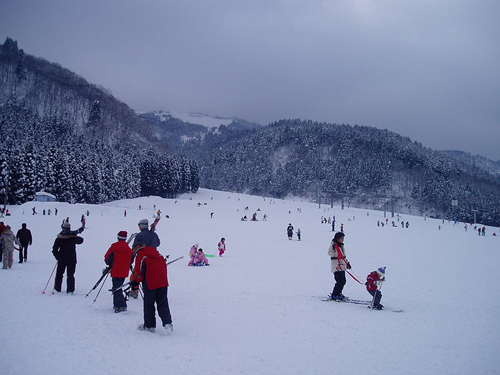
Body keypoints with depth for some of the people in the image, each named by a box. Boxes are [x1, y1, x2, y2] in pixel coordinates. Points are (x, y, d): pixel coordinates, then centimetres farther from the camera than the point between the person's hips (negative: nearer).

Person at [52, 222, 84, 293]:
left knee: (59, 274, 16)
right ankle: (70, 290, -1)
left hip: (61, 260, 0)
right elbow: (80, 241, 13)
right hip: (72, 260, 0)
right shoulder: (73, 237, -7)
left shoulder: (59, 238, -7)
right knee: (70, 275, 5)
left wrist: (57, 257, 8)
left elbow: (54, 250, -6)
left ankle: (57, 288, 20)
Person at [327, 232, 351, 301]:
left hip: (342, 266, 9)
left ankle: (338, 293, 23)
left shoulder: (341, 245, 17)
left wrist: (347, 263, 26)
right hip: (336, 266, -9)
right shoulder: (333, 245, -10)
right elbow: (330, 253, -20)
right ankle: (334, 295, -2)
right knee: (339, 281, -12)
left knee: (343, 281, 9)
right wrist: (334, 249, -36)